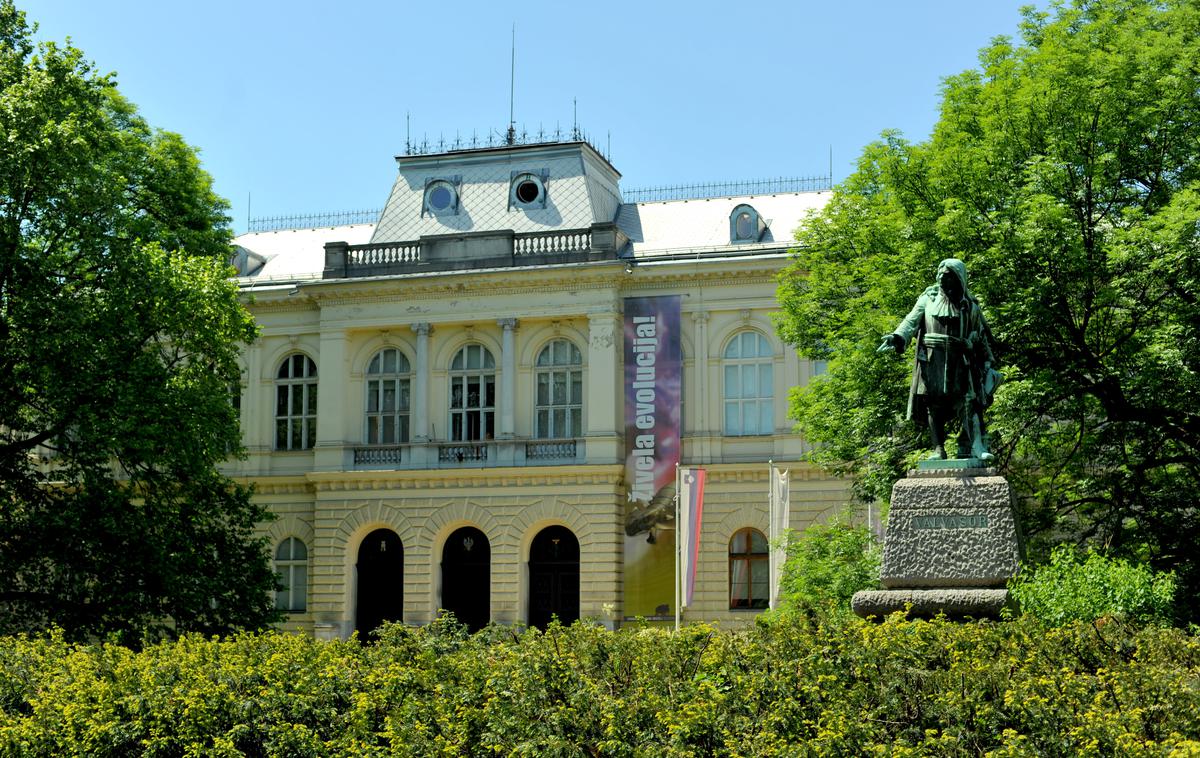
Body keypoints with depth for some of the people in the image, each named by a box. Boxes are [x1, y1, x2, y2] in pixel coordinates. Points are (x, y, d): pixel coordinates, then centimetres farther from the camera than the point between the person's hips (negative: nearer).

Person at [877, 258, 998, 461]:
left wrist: (987, 363, 14)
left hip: (961, 362, 0)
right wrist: (898, 337, -21)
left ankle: (975, 447, -11)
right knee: (934, 404, -4)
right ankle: (938, 449, -2)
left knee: (968, 402, -8)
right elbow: (912, 320, -3)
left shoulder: (969, 305, 11)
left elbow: (981, 336, 16)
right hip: (933, 359, 0)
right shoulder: (929, 298, 9)